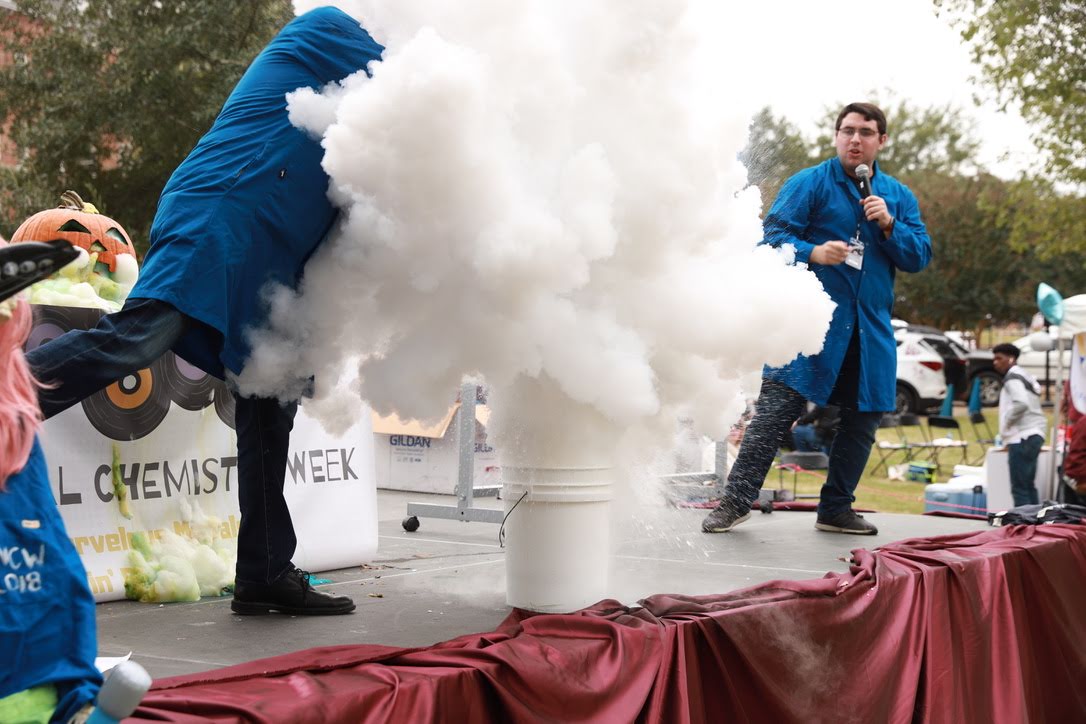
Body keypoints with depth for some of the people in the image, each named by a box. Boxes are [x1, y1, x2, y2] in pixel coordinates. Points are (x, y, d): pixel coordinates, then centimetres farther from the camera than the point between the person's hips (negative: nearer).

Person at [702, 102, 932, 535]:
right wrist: (812, 252, -25)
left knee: (863, 417, 9)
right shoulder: (808, 184, 1)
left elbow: (920, 256, 9)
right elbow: (772, 235, -7)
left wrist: (890, 227, -8)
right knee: (776, 408, -11)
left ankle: (836, 508, 22)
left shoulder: (899, 196, 14)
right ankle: (736, 501, -6)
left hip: (871, 329, 5)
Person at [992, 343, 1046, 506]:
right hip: (1033, 435, 10)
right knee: (1028, 486, 15)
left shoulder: (1013, 377, -9)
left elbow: (1021, 403, -25)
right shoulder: (1025, 376, 21)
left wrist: (1007, 421, -11)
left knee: (1019, 488, -10)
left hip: (1021, 439, -10)